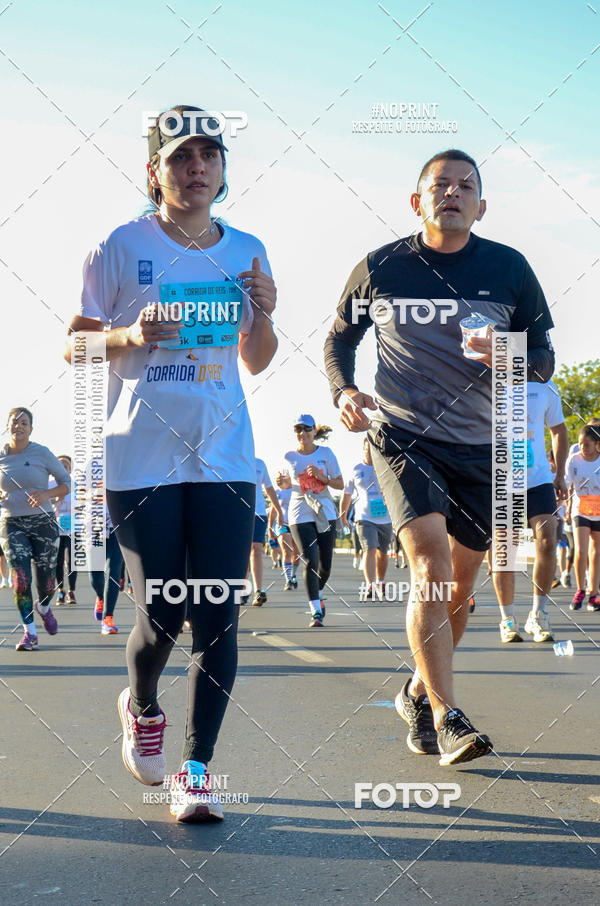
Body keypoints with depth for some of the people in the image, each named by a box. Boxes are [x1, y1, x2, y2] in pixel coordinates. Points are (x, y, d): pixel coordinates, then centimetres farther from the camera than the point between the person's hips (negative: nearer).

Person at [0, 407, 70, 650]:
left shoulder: (42, 453, -4)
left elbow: (66, 482, 2)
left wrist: (46, 494, -16)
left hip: (43, 522, -1)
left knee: (46, 582, 4)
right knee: (20, 579, -13)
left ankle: (43, 607, 40)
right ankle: (29, 633, 0)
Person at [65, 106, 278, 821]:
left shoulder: (246, 251, 11)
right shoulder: (121, 247, 0)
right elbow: (73, 344, 4)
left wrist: (263, 315, -2)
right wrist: (129, 337, -15)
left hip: (224, 458, 3)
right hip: (140, 459, -3)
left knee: (219, 617, -3)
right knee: (161, 617, 0)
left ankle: (196, 771, 8)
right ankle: (140, 706, 34)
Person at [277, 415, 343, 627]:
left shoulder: (326, 453, 0)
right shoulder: (290, 457, 1)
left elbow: (340, 484, 1)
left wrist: (321, 477, -16)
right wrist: (282, 482, -7)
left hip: (325, 512, 2)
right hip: (300, 515, -2)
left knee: (325, 565, 7)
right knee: (310, 561, -14)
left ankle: (317, 594, 38)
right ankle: (316, 612, -9)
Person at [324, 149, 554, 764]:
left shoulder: (509, 268, 2)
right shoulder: (379, 268, 0)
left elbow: (544, 359, 6)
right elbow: (338, 340, 13)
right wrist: (344, 392, -7)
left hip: (482, 446, 3)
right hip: (402, 437, -3)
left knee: (460, 584, 10)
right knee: (430, 563, -21)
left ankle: (419, 693, 33)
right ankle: (446, 717, -15)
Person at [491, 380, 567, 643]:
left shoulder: (544, 386, 3)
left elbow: (558, 430, 15)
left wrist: (559, 474, 7)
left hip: (538, 478, 1)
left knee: (547, 540, -13)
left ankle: (538, 616, 1)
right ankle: (507, 620, 15)